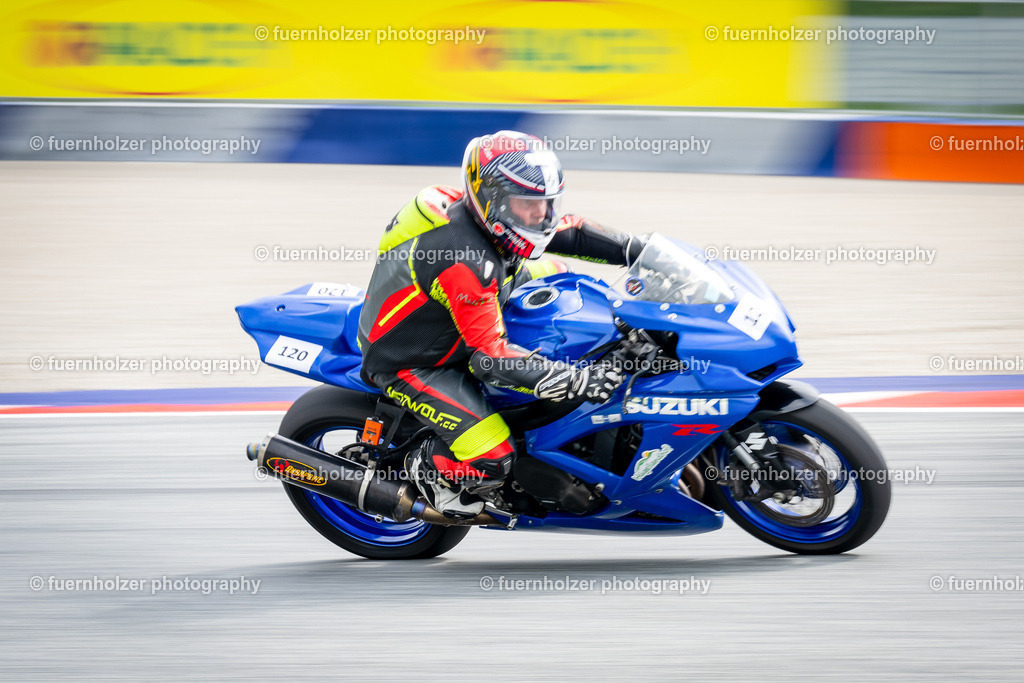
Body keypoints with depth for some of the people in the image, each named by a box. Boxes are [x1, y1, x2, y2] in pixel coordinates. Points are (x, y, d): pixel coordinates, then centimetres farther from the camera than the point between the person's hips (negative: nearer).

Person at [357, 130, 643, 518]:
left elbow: (569, 233, 4)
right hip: (410, 364, -9)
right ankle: (425, 471, 7)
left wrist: (642, 251, -6)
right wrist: (576, 381, -42)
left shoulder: (491, 221, -11)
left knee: (554, 273, 15)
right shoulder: (464, 260, -38)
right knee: (490, 459, -24)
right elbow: (491, 358, -37)